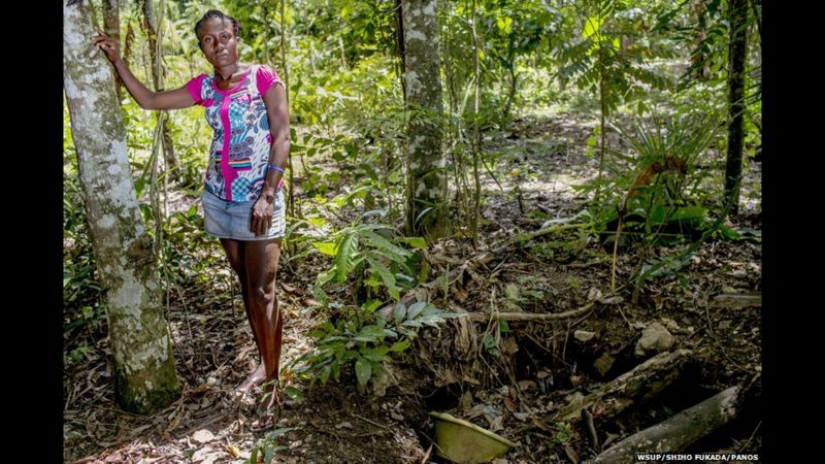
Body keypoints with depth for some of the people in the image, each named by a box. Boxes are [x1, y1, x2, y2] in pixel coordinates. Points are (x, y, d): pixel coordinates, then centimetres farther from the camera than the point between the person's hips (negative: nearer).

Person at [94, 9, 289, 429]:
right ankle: (264, 365, 24)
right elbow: (148, 100, 18)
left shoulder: (263, 78, -7)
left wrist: (267, 196, -17)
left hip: (259, 198, -5)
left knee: (263, 290, -5)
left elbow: (282, 138, -11)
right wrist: (116, 60, 9)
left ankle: (272, 380, 3)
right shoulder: (204, 87, 8)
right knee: (245, 285, 12)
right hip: (219, 198, 6)